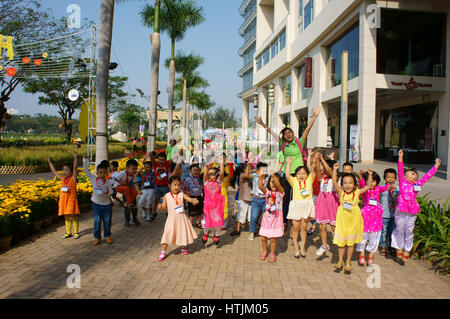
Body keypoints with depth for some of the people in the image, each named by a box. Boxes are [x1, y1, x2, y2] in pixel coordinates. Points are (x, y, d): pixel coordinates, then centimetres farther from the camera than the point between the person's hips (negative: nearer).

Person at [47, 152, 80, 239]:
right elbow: (54, 171, 20)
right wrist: (49, 162, 25)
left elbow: (75, 167, -16)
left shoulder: (73, 178, -6)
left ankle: (76, 232, 12)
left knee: (73, 217, 1)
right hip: (63, 201, 6)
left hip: (71, 201, -6)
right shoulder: (62, 178, 9)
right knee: (67, 218, 14)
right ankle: (68, 232, 24)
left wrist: (75, 157, -22)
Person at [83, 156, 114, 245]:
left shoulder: (108, 181, -7)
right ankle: (97, 237, 13)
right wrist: (85, 160, -7)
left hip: (106, 204, 0)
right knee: (97, 221, 0)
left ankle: (107, 236, 24)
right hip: (96, 204, 0)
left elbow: (111, 192, -3)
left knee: (107, 221, 7)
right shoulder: (93, 179, -4)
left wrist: (107, 192, -22)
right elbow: (86, 170, -2)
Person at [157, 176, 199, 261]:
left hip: (181, 218, 1)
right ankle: (163, 252, 8)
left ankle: (183, 247, 40)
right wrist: (160, 207, -21)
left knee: (183, 232, 13)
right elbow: (163, 207, 2)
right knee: (167, 234, -5)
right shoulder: (166, 196, -1)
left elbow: (190, 199, -10)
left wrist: (194, 200, -32)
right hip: (171, 218, -1)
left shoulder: (182, 194, -1)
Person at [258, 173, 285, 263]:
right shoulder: (267, 191, 1)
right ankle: (264, 251, 31)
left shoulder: (280, 192, -5)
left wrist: (273, 175, -38)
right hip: (267, 218, 3)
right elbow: (260, 186, -17)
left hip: (276, 219, -3)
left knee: (273, 238, 1)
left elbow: (278, 185, -26)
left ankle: (273, 254, 22)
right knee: (263, 237, 6)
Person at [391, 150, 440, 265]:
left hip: (412, 212, 4)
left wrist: (436, 165, 26)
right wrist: (400, 158, -15)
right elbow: (400, 170, -6)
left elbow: (427, 175, 22)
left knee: (409, 232, 9)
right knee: (400, 230, 6)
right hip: (401, 210, -3)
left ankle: (406, 253, 20)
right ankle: (399, 252, 20)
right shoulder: (402, 182, 4)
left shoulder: (418, 184, 16)